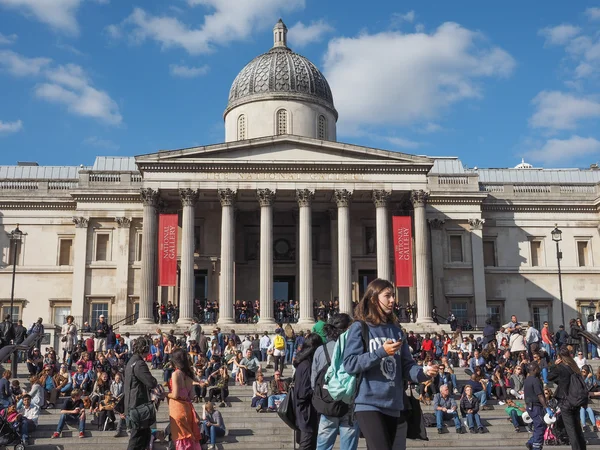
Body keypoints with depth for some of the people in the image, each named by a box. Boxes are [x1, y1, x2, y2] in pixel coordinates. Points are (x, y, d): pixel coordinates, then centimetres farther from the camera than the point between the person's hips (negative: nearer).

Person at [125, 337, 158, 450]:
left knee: (145, 434, 18)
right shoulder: (139, 364, -20)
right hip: (139, 405, -10)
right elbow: (151, 383, -23)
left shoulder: (131, 361, 13)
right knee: (138, 436, -4)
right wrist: (155, 381, -1)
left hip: (133, 404, 10)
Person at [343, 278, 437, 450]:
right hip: (368, 403, -6)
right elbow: (349, 364, -11)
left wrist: (424, 372, -11)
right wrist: (381, 352, -17)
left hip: (393, 405, 6)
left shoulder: (397, 330, 14)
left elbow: (407, 366, 10)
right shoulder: (360, 328, -3)